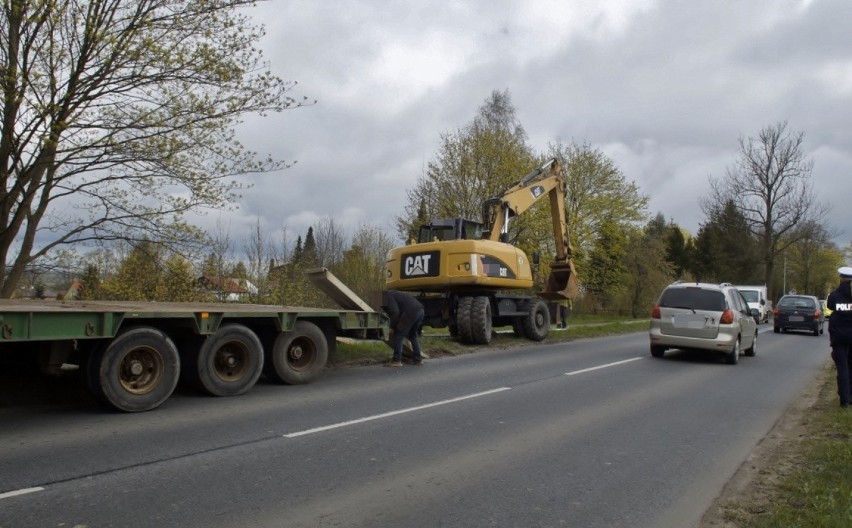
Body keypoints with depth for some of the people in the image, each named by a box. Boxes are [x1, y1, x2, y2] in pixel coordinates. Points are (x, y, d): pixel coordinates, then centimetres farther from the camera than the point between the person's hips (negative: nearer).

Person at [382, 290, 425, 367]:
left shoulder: (388, 297, 0)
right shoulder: (391, 294, 30)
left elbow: (395, 312, -13)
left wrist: (392, 327, -1)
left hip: (411, 311, -10)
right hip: (419, 309, 10)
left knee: (398, 335, 0)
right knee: (413, 336, 23)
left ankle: (397, 360, 0)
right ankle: (418, 359, 25)